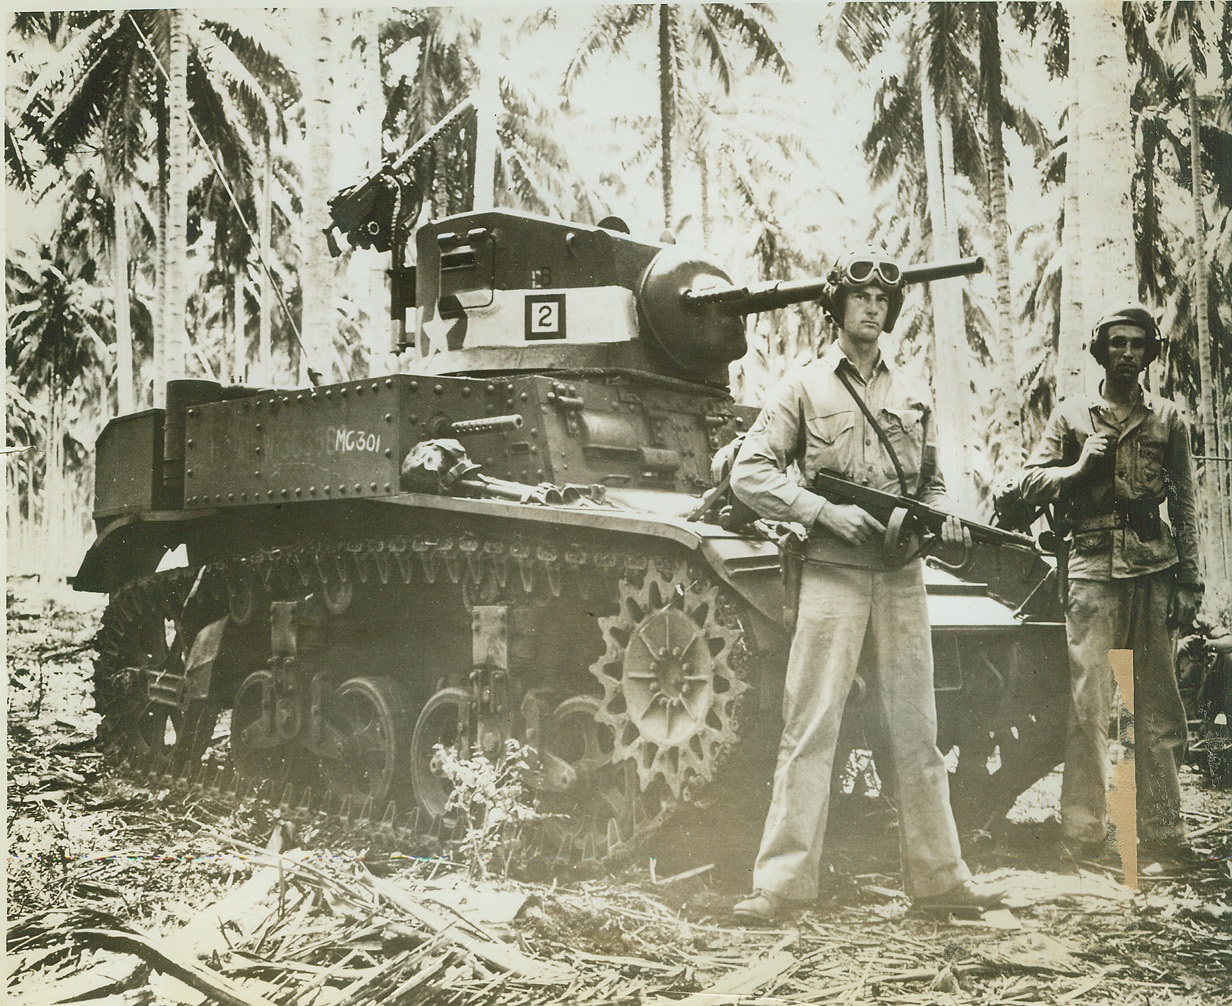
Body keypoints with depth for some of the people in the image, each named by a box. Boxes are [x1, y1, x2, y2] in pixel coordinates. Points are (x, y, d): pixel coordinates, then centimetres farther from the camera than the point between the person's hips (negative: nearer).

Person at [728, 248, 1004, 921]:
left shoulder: (912, 394, 16)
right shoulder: (805, 387, 4)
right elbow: (748, 473, -3)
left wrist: (942, 520, 0)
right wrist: (824, 511, -14)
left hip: (901, 579, 4)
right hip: (832, 573, -4)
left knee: (916, 731, 9)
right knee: (810, 728, -6)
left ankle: (939, 877, 19)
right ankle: (782, 880, 0)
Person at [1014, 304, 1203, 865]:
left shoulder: (1168, 420, 15)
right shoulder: (1070, 415, 13)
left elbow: (1185, 507, 13)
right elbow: (1028, 482, 9)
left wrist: (1189, 579, 6)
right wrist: (1080, 466, -6)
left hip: (1154, 571, 1)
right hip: (1092, 571, -1)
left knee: (1158, 709, 2)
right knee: (1088, 708, -4)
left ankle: (1162, 835, 9)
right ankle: (1082, 835, 1)